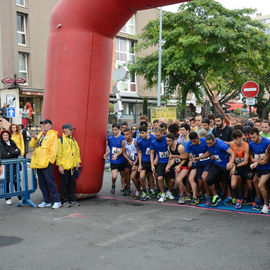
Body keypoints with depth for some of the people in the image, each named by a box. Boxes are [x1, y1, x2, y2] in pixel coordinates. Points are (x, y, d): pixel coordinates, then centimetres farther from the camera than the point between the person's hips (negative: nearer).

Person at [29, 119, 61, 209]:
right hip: (38, 163, 8)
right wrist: (34, 139, -1)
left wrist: (49, 160, -15)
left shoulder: (53, 134, -2)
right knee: (42, 183, 10)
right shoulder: (40, 134, 20)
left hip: (46, 163, -8)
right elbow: (32, 145, 18)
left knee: (50, 182, -8)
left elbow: (54, 149, -9)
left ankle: (57, 201, -2)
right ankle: (46, 201, 19)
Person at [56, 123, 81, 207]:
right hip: (64, 166, -6)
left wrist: (78, 161, 10)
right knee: (64, 183, 2)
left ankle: (72, 199, 17)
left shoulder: (73, 140, 13)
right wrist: (60, 165, -13)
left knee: (72, 182, 8)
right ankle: (64, 200, 10)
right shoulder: (60, 140, -6)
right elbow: (59, 153, -9)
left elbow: (77, 151, 18)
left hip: (72, 165, 6)